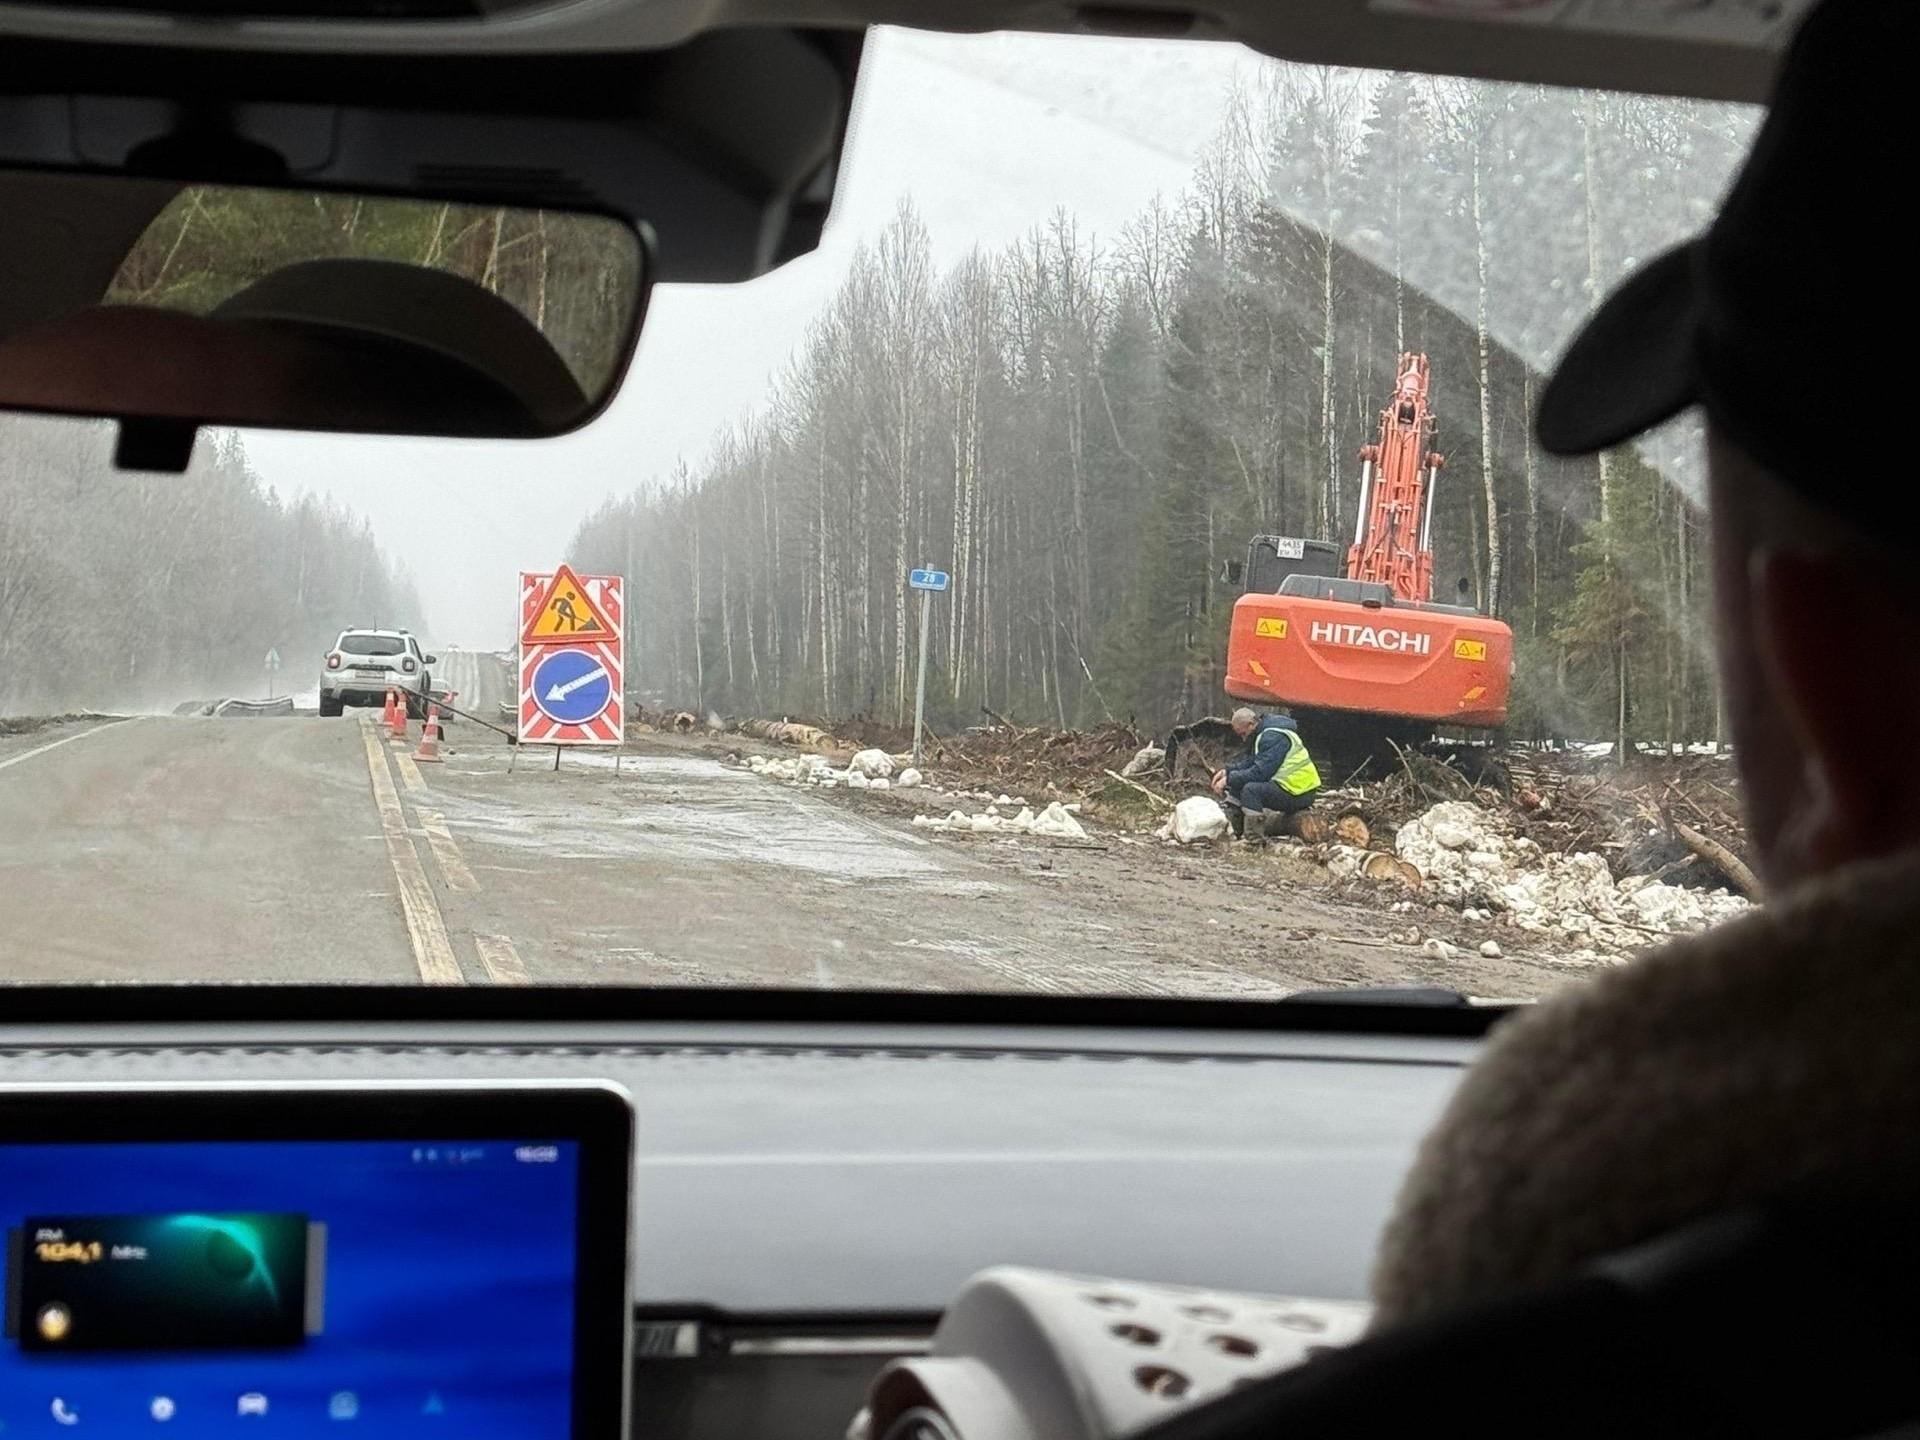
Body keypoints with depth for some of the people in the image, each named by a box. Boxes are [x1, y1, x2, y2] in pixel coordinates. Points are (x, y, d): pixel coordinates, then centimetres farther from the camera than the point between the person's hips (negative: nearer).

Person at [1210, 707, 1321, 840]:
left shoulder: (1273, 737, -19)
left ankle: (1255, 838, -27)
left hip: (1298, 793, -11)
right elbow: (1249, 763, 19)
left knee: (1251, 789, -28)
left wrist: (1229, 780, -18)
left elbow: (1260, 772, -25)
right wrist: (1227, 772, 4)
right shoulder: (1262, 733, 13)